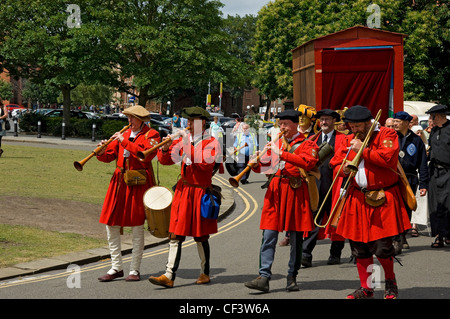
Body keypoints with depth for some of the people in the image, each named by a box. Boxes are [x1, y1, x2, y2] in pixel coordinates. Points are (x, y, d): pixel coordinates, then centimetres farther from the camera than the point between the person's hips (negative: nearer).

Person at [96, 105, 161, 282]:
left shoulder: (151, 135, 0)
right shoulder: (125, 133, 16)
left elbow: (145, 155, -19)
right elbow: (109, 156, 12)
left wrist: (124, 142, -19)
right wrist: (102, 152, -10)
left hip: (139, 183, -6)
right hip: (119, 182, 6)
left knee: (137, 227, -1)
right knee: (111, 224, 3)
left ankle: (134, 270, 7)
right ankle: (116, 267, 12)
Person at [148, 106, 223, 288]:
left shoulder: (211, 143, -5)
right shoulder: (183, 140, 10)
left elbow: (205, 163, -22)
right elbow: (166, 160, 9)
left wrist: (190, 145, -22)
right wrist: (166, 148, -11)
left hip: (200, 192, -4)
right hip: (182, 191, 4)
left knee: (200, 236, 6)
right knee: (175, 235, -3)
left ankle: (205, 274, 22)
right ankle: (169, 276, -6)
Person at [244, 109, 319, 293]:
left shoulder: (306, 144, 2)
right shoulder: (277, 143, 17)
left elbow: (308, 162, -19)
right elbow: (262, 167, 17)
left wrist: (282, 154, -23)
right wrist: (256, 163, -7)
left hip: (296, 192, -4)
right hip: (276, 190, 4)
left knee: (295, 238, 2)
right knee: (269, 236, -4)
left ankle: (292, 278, 12)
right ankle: (264, 277, -7)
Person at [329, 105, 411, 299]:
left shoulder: (387, 135, -2)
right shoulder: (348, 141, 14)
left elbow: (389, 158, -17)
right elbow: (335, 164, 15)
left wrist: (363, 150, -14)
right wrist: (344, 169, -8)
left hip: (382, 199, -5)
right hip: (357, 200, 5)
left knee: (382, 247, -7)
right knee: (359, 246, 5)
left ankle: (390, 282, 17)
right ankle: (366, 288, 17)